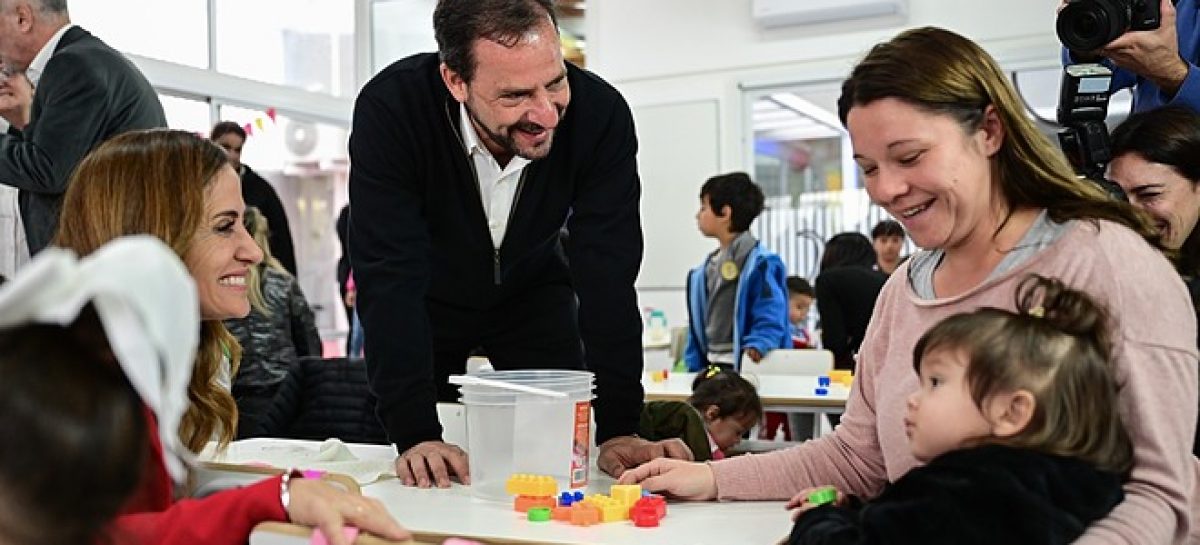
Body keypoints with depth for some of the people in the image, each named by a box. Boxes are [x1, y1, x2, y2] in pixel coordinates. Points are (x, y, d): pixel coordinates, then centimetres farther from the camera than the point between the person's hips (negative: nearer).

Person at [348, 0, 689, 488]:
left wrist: (618, 430, -32)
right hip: (429, 298, -1)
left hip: (533, 294, 1)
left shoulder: (601, 113, -31)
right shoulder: (390, 107, -35)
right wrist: (415, 435, -41)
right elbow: (390, 275, -35)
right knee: (422, 473, 4)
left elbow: (606, 276, -28)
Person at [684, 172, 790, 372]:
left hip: (745, 369, -8)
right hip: (710, 368, 8)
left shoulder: (761, 264, -11)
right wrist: (694, 368, 14)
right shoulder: (702, 272, 14)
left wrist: (755, 349, -32)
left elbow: (770, 321, -18)